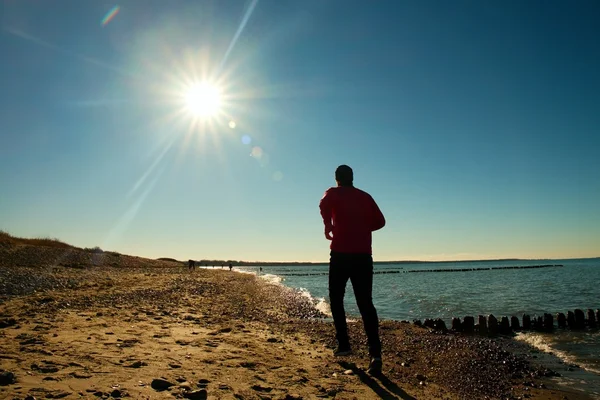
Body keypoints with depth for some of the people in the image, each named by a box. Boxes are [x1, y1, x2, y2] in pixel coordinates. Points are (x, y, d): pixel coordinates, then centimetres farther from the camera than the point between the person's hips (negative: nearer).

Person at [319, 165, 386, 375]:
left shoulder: (333, 193, 5)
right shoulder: (365, 196, 17)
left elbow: (324, 205, -18)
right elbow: (379, 221, 12)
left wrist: (329, 227, -4)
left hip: (341, 253, -3)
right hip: (364, 255, 3)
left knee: (336, 299, 13)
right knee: (366, 303, 1)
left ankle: (344, 344, 9)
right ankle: (375, 353, -12)